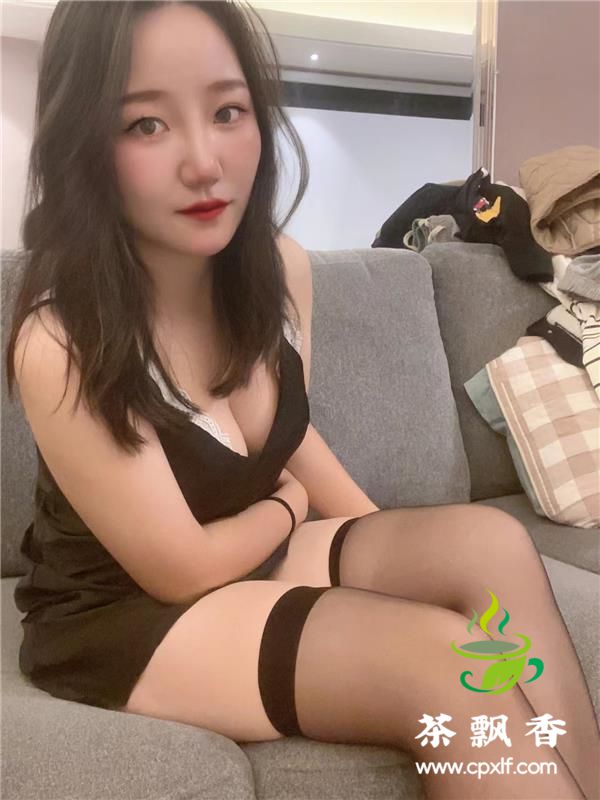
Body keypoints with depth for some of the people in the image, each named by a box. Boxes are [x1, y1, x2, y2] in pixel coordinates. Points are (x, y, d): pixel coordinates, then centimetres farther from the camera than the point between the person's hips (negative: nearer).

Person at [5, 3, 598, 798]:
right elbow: (183, 570, -20)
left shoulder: (281, 267, -7)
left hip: (252, 555, 6)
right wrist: (287, 503, -2)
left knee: (492, 545, -15)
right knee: (447, 664, -25)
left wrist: (397, 560, 0)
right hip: (124, 616, -6)